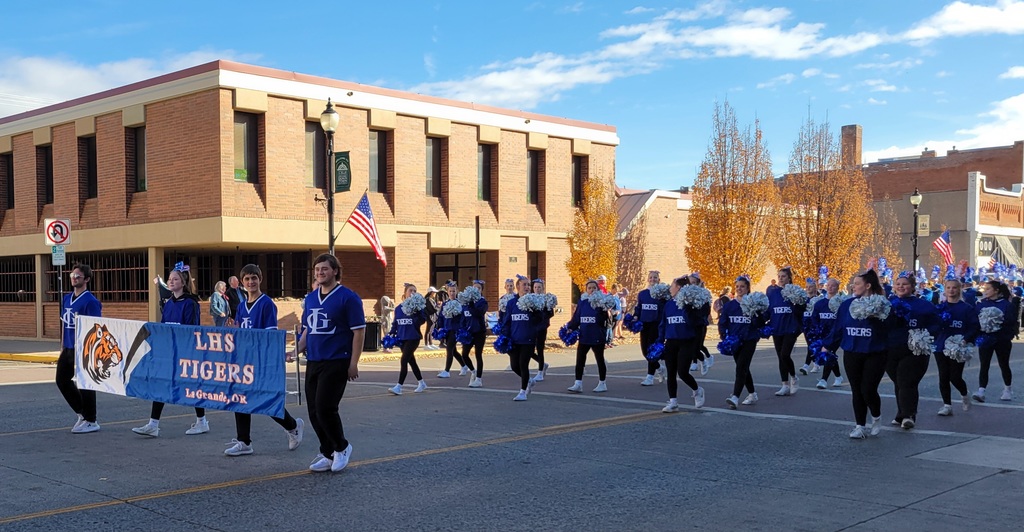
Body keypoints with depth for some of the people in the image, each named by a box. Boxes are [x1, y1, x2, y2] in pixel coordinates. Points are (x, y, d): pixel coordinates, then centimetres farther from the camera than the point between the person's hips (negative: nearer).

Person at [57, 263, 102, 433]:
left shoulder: (90, 301, -13)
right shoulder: (66, 298, 11)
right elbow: (64, 323, 18)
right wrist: (62, 347, 17)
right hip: (68, 349, 8)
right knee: (62, 380, 14)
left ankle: (90, 421, 11)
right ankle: (82, 413, 28)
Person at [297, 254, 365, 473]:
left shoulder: (348, 297, -7)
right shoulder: (310, 298, 13)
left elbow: (359, 331, -9)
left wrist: (353, 363, -13)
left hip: (336, 362, -7)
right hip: (313, 362, 7)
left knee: (325, 407, -14)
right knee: (314, 411, 6)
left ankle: (342, 447, 9)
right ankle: (328, 454, 20)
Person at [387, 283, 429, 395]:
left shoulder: (418, 306, -5)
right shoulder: (398, 308, 8)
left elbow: (422, 321, -13)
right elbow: (395, 324, 14)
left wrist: (417, 312, -28)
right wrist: (391, 334, 2)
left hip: (413, 338, -6)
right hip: (402, 338, 6)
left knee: (404, 360, -13)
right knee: (411, 361, 15)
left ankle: (398, 387, -11)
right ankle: (421, 383, 30)